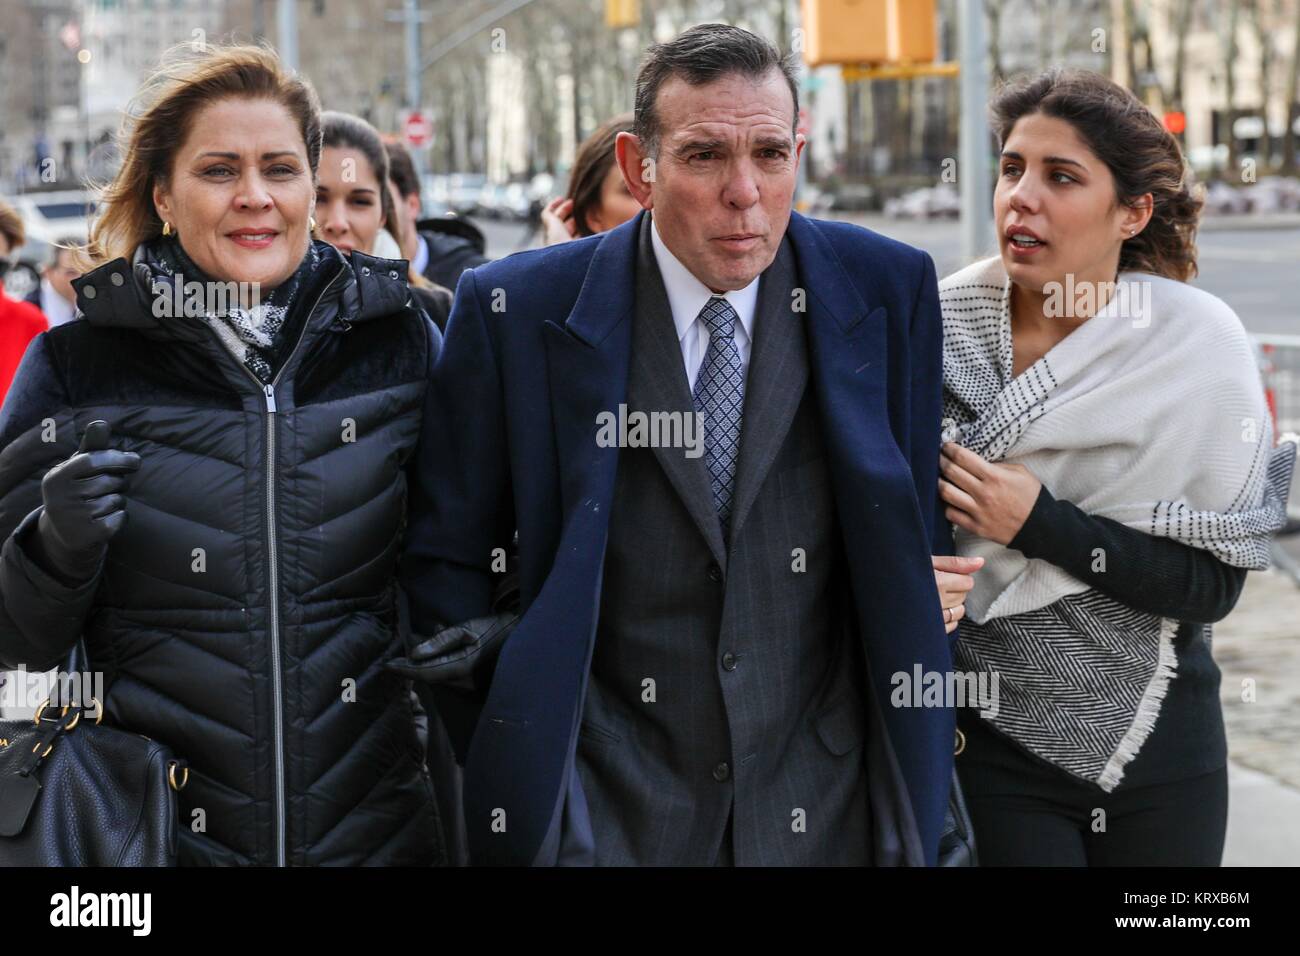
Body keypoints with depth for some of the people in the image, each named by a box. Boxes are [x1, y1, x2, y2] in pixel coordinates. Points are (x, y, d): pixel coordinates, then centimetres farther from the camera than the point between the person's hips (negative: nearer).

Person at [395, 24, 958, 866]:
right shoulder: (518, 312, -8)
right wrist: (509, 771, -1)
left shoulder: (888, 290, -4)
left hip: (826, 797, 2)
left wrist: (918, 764, 7)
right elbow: (448, 555, 1)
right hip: (608, 798, -1)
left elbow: (916, 532, 6)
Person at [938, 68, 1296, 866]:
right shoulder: (938, 328, -7)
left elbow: (1216, 581, -11)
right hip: (988, 741, 0)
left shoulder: (1196, 341, -9)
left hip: (1157, 744, 0)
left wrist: (1044, 525, -21)